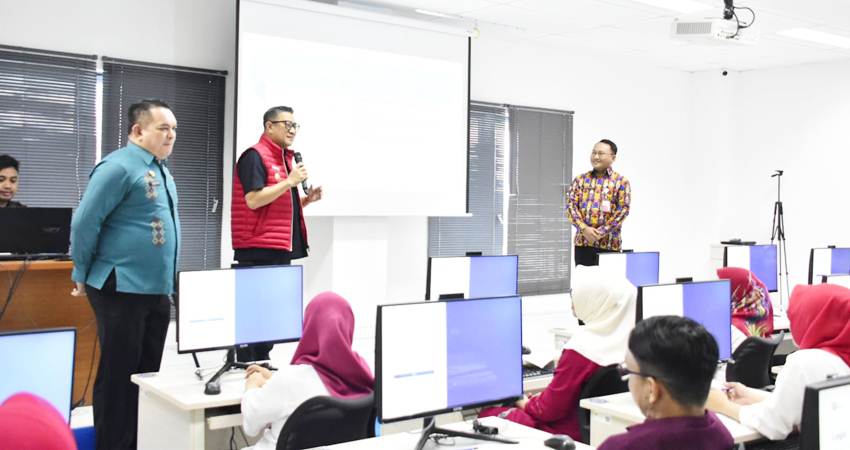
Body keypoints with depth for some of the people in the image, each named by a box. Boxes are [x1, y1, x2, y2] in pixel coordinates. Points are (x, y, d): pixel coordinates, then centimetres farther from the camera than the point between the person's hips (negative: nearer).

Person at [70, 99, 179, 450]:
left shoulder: (160, 170, 15)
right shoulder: (119, 167, -13)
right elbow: (84, 223, -15)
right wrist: (83, 276, -7)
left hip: (157, 290, 9)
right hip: (122, 289, -9)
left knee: (147, 374, 15)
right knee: (118, 376, 0)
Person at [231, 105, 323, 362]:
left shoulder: (285, 158, 19)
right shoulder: (255, 156, -9)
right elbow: (253, 200, -20)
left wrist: (305, 200, 9)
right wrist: (290, 181, -18)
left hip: (281, 249, 9)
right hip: (259, 251, -9)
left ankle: (262, 365, 23)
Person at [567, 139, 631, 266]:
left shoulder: (621, 182, 3)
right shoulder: (580, 179, 11)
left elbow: (623, 210, -5)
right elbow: (571, 205, 3)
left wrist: (601, 232, -14)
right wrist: (584, 229, -12)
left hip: (609, 244, -2)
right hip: (582, 242, 2)